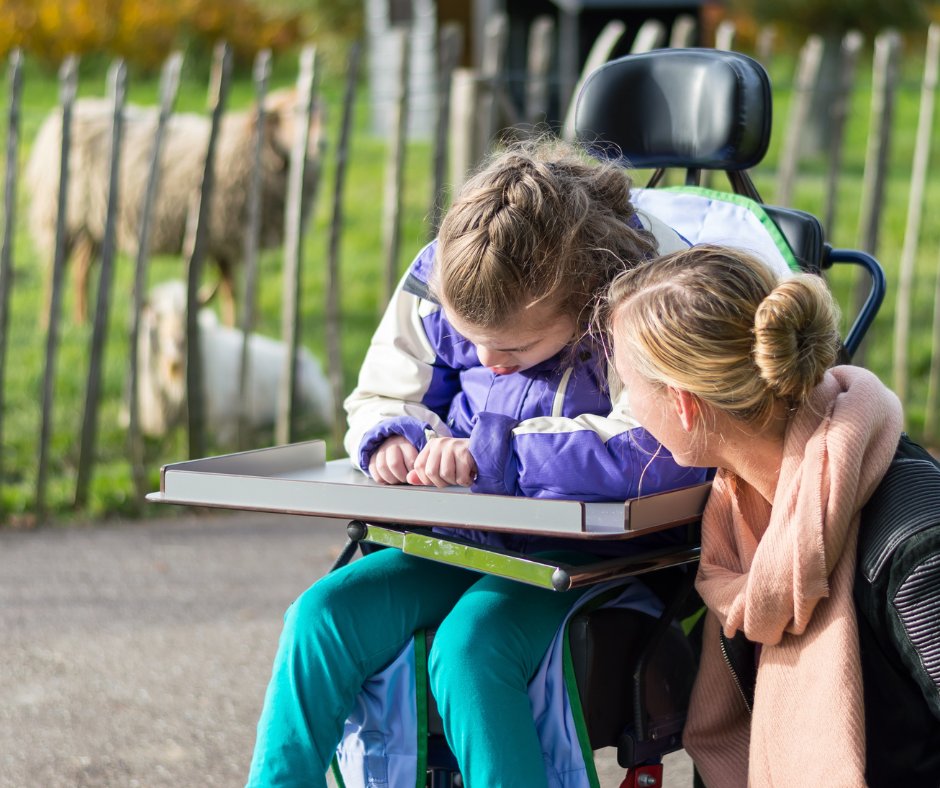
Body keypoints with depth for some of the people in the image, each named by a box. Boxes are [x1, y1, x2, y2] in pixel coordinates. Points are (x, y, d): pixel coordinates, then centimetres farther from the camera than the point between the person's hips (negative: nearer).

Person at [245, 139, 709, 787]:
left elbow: (662, 451, -32)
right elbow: (382, 397, 14)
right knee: (324, 614, -14)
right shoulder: (440, 279, -2)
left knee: (469, 646, -31)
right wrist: (392, 437, -12)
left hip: (596, 553, -6)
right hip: (465, 538, 6)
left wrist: (495, 451, -28)